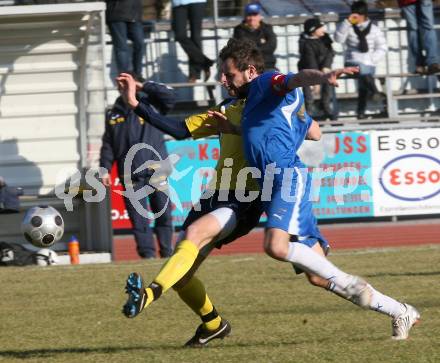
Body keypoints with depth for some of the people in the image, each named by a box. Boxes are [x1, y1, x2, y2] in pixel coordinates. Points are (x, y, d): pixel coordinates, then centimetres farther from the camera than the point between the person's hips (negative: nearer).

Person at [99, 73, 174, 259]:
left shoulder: (149, 104, 5)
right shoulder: (114, 114, 12)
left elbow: (169, 96, -12)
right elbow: (108, 145, 14)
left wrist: (144, 86, -12)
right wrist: (105, 169, 7)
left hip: (156, 172, -2)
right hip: (130, 176, 2)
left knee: (164, 214, 1)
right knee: (139, 219, -3)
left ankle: (167, 252, 10)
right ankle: (148, 254, -2)